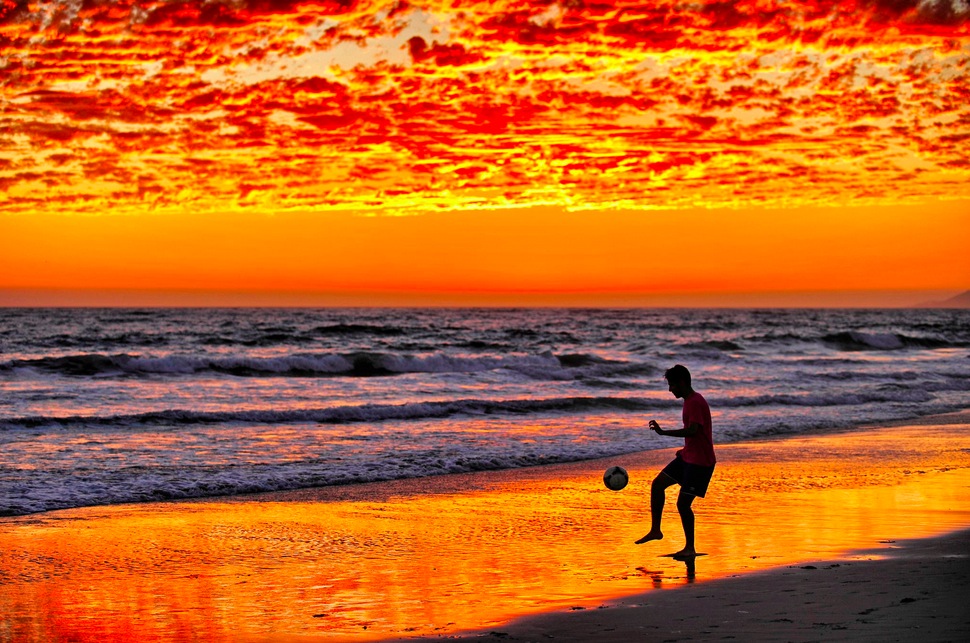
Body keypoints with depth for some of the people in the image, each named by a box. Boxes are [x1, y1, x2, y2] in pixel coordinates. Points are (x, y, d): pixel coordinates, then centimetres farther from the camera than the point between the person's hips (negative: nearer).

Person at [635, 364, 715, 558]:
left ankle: (690, 548, 4)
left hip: (700, 462, -10)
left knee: (683, 503, -9)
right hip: (688, 457, 10)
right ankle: (655, 530, 16)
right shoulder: (690, 401, 12)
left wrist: (663, 432, -34)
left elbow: (693, 430, -32)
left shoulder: (696, 402, -19)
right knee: (658, 484, 10)